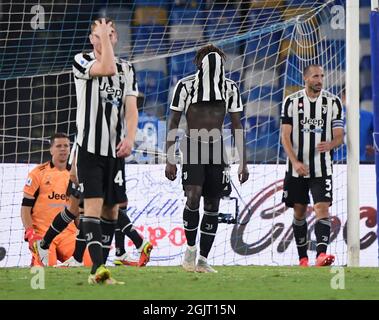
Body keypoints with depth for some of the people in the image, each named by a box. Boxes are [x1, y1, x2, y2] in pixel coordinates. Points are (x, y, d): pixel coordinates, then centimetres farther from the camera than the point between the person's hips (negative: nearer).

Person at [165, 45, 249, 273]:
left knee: (213, 205, 2)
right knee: (193, 198, -19)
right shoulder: (186, 85, -1)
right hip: (193, 147, -3)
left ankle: (203, 259, 9)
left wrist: (243, 162, 3)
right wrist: (170, 159, -5)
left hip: (217, 148, 3)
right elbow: (173, 123, 1)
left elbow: (237, 126, 9)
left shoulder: (230, 88, 6)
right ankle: (191, 248, 1)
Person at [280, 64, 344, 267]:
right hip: (297, 168, 1)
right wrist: (295, 162, -15)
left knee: (322, 208, -15)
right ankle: (303, 257, 17)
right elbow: (285, 136, -2)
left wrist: (330, 145, -20)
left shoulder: (333, 102, 4)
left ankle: (321, 254, -26)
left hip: (322, 168, -1)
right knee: (299, 212, 7)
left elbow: (339, 136, 4)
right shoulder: (291, 102, 1)